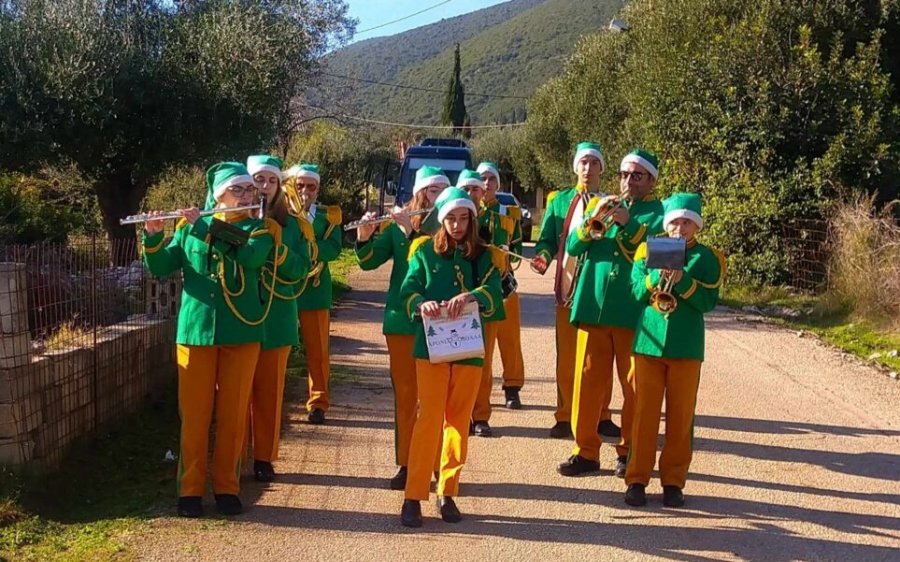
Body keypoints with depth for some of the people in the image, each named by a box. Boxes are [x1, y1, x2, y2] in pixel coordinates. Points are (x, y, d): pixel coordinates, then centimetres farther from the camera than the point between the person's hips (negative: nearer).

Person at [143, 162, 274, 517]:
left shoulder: (258, 229, 4)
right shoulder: (190, 227, 8)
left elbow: (251, 255, -18)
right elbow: (161, 267, 2)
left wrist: (205, 229, -19)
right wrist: (153, 236, -16)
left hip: (241, 333, 0)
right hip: (196, 331, 1)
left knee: (233, 414, 4)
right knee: (194, 413, 2)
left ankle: (227, 486, 15)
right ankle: (190, 488, 11)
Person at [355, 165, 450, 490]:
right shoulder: (398, 226, 4)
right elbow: (368, 262, -3)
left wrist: (412, 232, -24)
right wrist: (364, 237, -21)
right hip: (402, 320, 2)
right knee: (404, 393, 7)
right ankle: (406, 464, 17)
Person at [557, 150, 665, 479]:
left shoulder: (658, 212, 4)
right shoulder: (600, 205, 16)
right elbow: (572, 247, 7)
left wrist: (628, 223, -20)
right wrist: (593, 221, -10)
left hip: (633, 312, -3)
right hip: (593, 305, 3)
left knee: (634, 385, 4)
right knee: (588, 380, 3)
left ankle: (630, 451, 16)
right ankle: (586, 451, 11)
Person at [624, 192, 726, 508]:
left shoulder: (707, 258, 2)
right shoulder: (648, 251, 6)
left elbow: (708, 302, -7)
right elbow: (635, 292, -1)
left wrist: (682, 280, -20)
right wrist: (657, 275, -17)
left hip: (686, 345, -1)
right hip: (649, 340, 1)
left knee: (681, 415, 5)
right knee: (644, 412, 4)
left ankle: (674, 481, 14)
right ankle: (637, 478, 11)